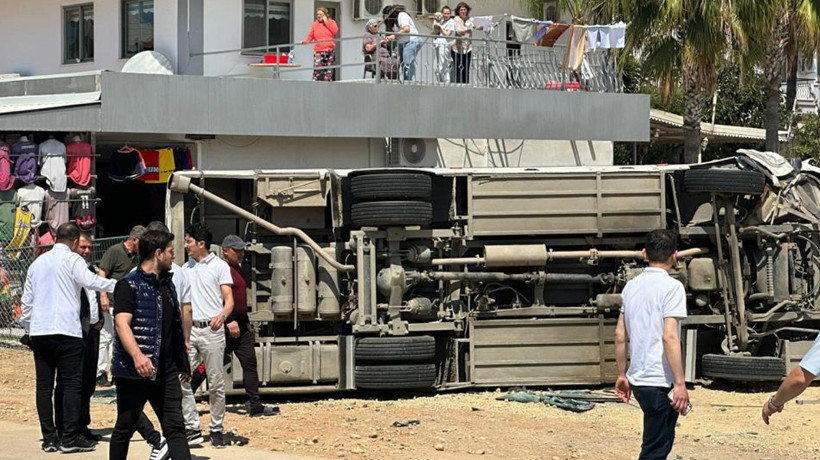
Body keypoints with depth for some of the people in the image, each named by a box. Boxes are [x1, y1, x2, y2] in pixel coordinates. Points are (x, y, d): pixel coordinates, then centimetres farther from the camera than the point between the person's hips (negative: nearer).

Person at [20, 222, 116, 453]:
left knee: (44, 385, 6)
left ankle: (49, 438, 4)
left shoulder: (37, 263, 18)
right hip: (66, 330, -6)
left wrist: (27, 329, 27)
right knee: (72, 384, -3)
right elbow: (90, 281, -20)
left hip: (39, 331, 6)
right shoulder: (72, 259, -1)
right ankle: (70, 438, -8)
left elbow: (26, 300, 20)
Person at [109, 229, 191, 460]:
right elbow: (122, 323, -21)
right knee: (125, 427, 6)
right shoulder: (129, 285, -9)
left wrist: (182, 362, 25)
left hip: (166, 371, 7)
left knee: (175, 427, -1)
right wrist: (137, 355, -37)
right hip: (134, 371, -7)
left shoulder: (168, 283, 16)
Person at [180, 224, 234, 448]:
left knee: (216, 383, -1)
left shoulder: (219, 266, 0)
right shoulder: (186, 268, 16)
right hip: (189, 329, 5)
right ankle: (191, 427, 5)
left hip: (212, 330, -5)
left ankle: (217, 429, 8)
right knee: (181, 379, -2)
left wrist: (222, 315, -27)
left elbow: (229, 300, -7)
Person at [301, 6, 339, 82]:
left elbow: (335, 32, -9)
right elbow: (310, 36, 6)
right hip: (318, 51, -1)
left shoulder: (331, 22, 9)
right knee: (317, 69, -16)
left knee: (329, 70, 2)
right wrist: (305, 41, -14)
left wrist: (326, 22, -6)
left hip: (330, 50, 1)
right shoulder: (315, 24, 11)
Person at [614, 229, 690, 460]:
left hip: (637, 378, 8)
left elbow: (620, 335, 13)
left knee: (663, 439, 23)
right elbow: (669, 337, -19)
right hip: (658, 382, -8)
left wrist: (622, 375, 21)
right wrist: (680, 383, -18)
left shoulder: (632, 286, 11)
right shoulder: (672, 287, -12)